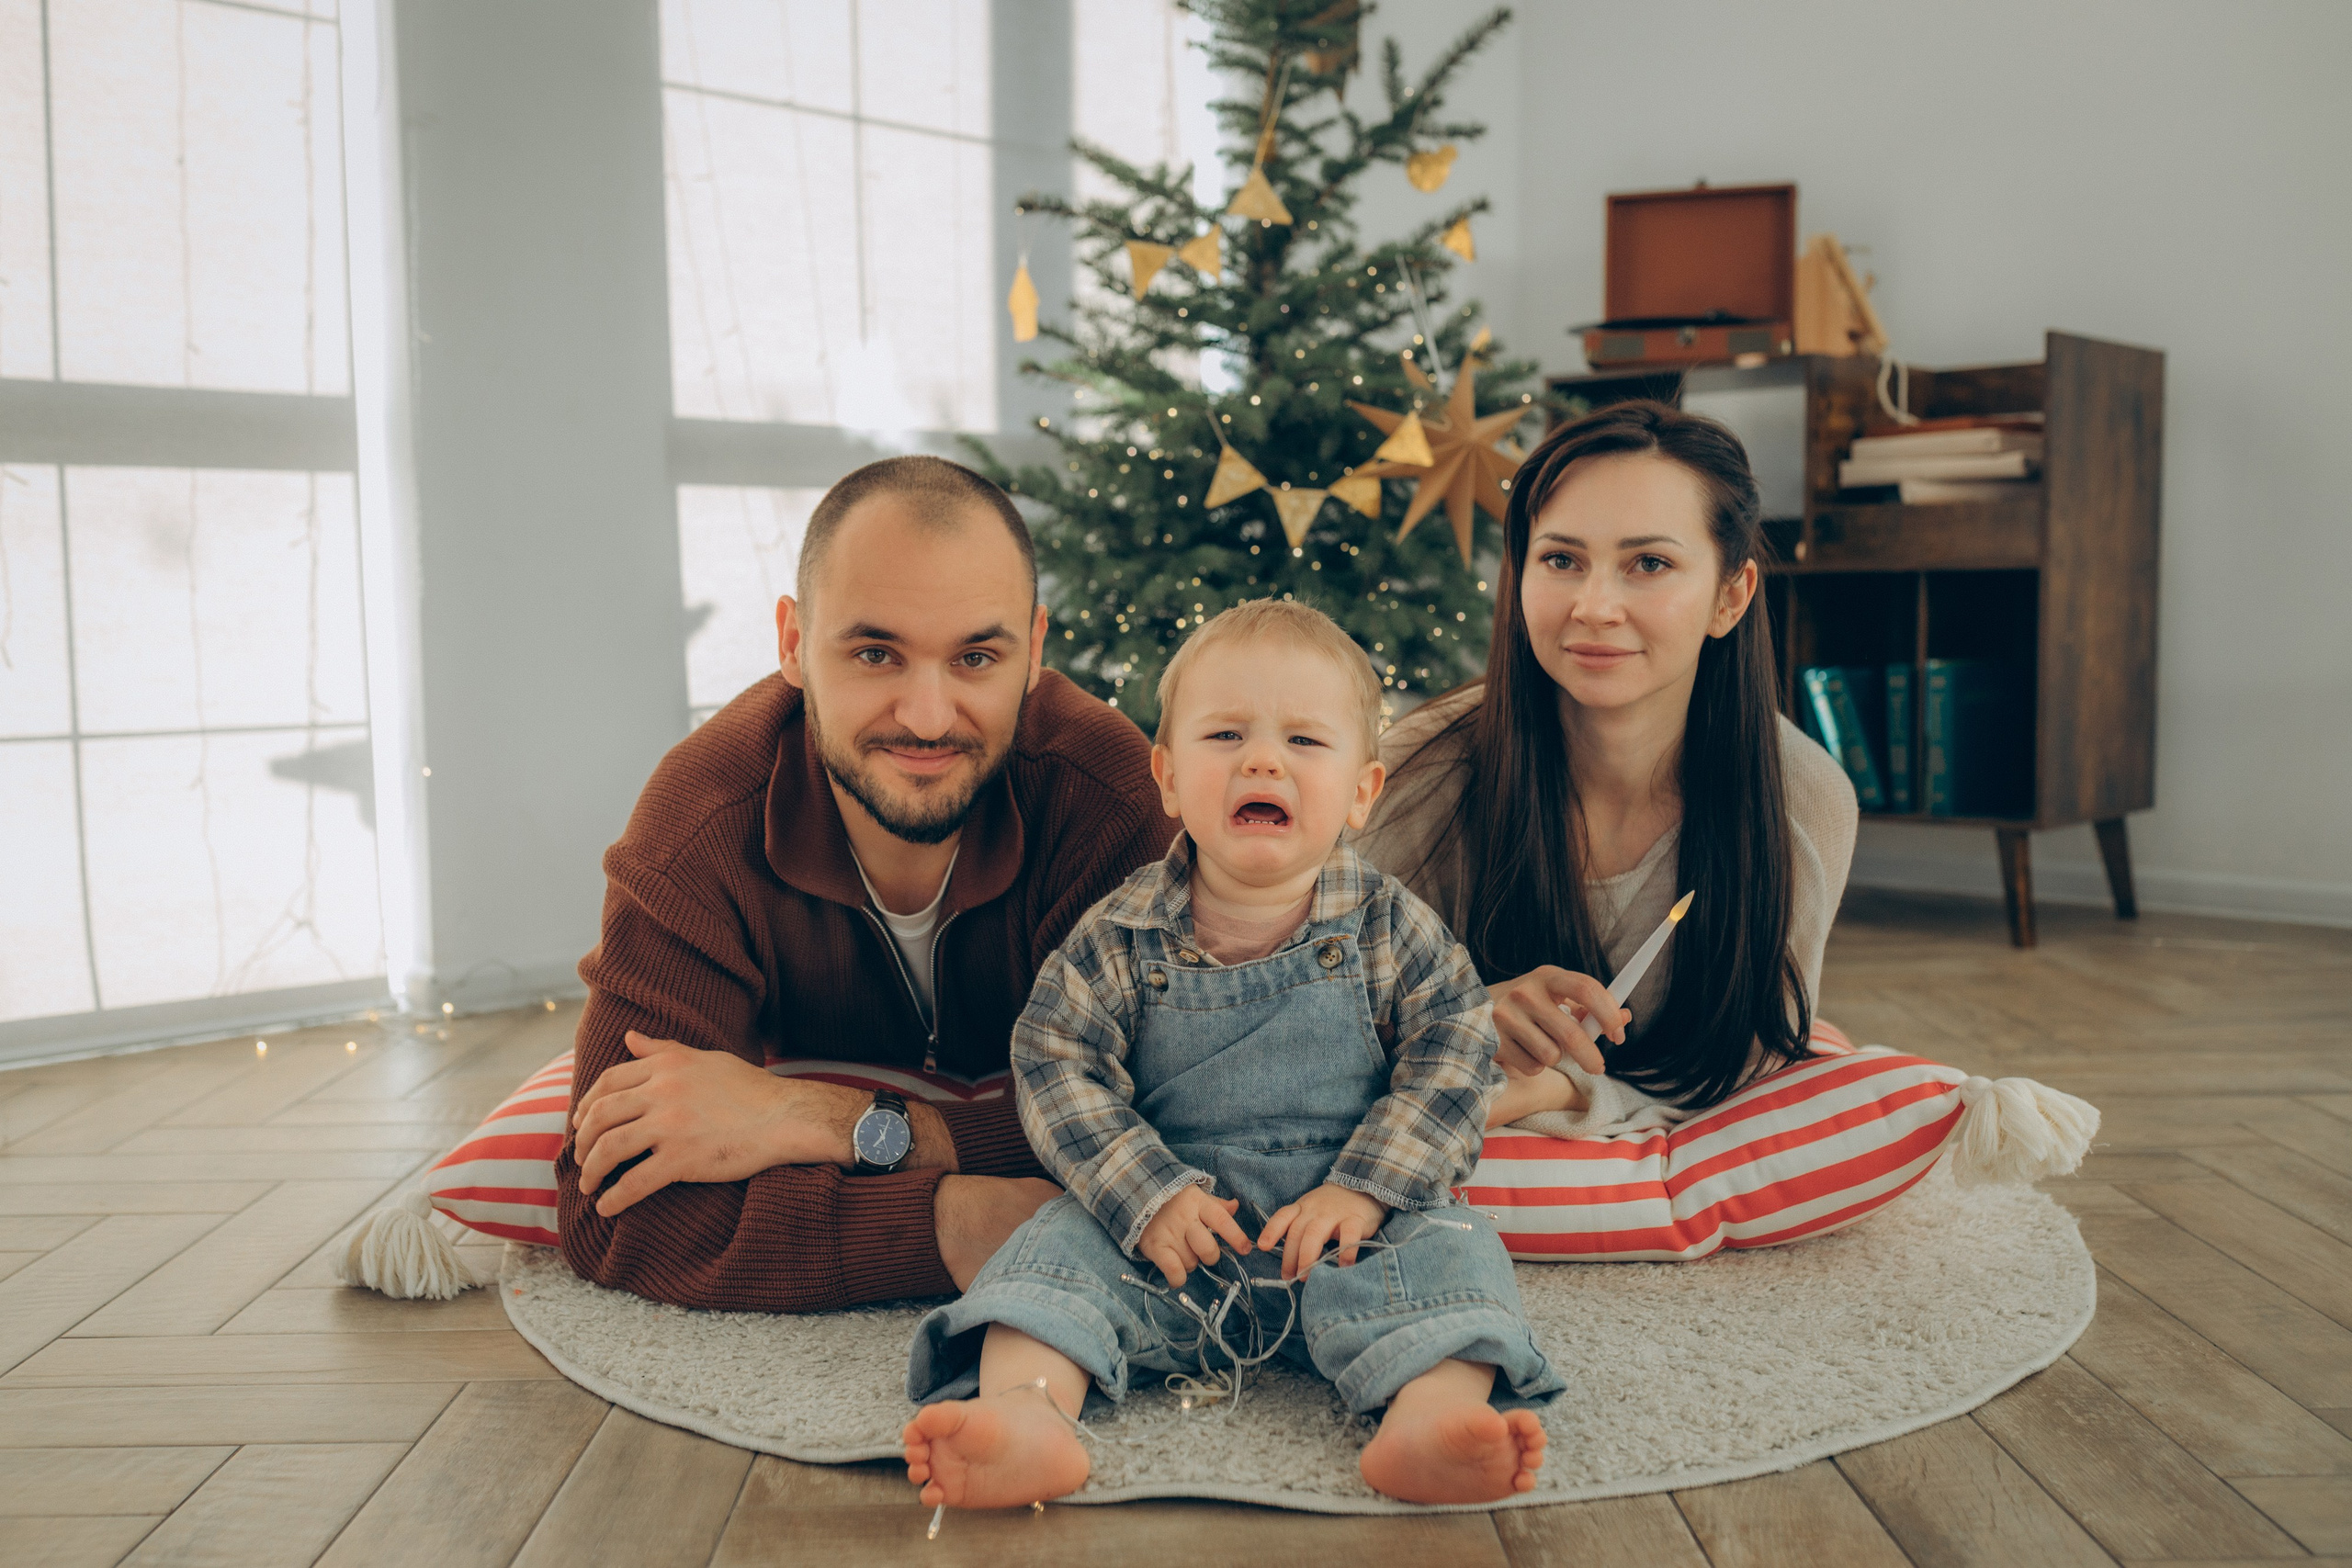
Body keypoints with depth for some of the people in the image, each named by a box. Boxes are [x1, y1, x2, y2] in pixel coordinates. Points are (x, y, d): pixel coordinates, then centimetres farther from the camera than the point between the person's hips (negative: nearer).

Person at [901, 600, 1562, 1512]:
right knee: (1062, 1239, -22)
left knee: (1447, 1248, -25)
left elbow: (1452, 1058, -3)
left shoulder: (1392, 929, 0)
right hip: (1167, 1233, 0)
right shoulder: (1122, 938, -1)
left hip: (1349, 1230, 0)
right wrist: (1149, 1196, -17)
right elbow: (1057, 1065, -5)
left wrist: (1364, 1191, -16)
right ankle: (1025, 1411, -43)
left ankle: (1431, 1418, -46)